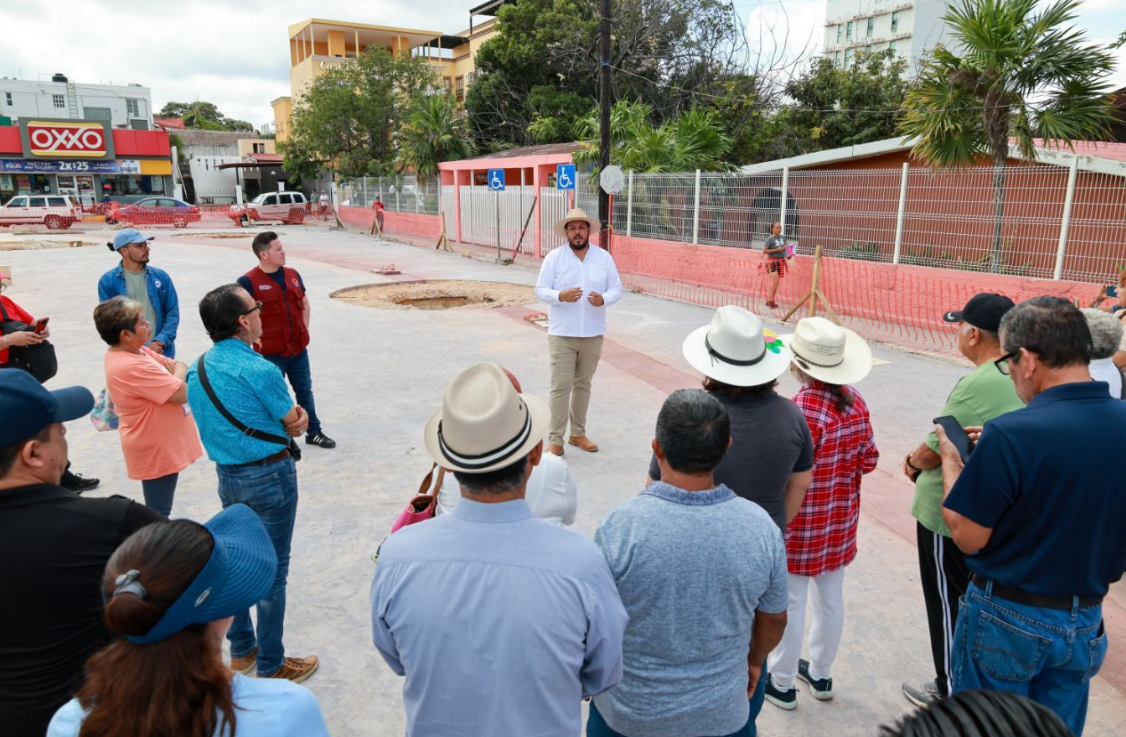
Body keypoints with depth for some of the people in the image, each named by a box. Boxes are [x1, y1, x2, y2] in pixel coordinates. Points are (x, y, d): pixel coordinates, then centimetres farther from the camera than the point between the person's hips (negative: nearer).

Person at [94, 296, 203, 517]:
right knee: (158, 513, 2)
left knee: (159, 509, 25)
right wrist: (177, 377, -6)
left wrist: (174, 377, -16)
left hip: (161, 444, 10)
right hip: (156, 448, -10)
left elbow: (179, 365, 6)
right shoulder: (131, 367, -29)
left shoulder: (133, 351, 2)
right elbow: (183, 393, -27)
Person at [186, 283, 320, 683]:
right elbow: (296, 422, -11)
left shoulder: (196, 370, 3)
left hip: (227, 476, 8)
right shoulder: (260, 370, -21)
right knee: (271, 571, 5)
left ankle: (241, 650, 35)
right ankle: (270, 666, 17)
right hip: (269, 477, -7)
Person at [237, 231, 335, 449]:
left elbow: (305, 305, 18)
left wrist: (303, 331, 11)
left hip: (299, 349, 6)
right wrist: (258, 339, -11)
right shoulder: (248, 281, -14)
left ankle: (314, 432, 30)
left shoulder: (292, 275, 5)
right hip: (270, 353, -5)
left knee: (305, 391, 16)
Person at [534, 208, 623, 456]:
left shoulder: (604, 257, 3)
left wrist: (603, 299, -19)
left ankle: (578, 434, 26)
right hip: (562, 334, -2)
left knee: (583, 385, 13)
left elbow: (616, 288, 3)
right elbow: (540, 290, -5)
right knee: (561, 386, -3)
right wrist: (560, 296, -25)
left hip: (593, 334, 3)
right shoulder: (553, 257, -4)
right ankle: (555, 440, 5)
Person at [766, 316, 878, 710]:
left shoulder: (801, 409, -26)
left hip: (800, 525, -7)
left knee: (789, 603, 10)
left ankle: (782, 683, 27)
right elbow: (868, 460, 3)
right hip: (841, 519, 7)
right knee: (830, 597, 20)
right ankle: (820, 674, 40)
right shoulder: (855, 400, -5)